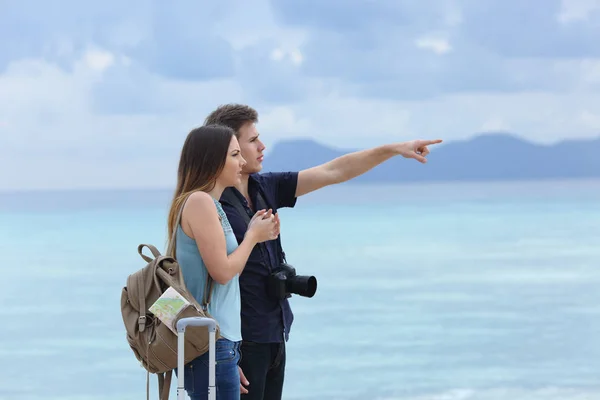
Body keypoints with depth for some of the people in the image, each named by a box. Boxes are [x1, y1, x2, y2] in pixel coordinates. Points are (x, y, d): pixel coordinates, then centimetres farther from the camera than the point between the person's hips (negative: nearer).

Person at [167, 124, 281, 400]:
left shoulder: (210, 204, 17)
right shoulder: (199, 201, -12)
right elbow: (222, 271, -16)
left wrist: (255, 234, 9)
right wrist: (253, 236, -2)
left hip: (218, 338, 10)